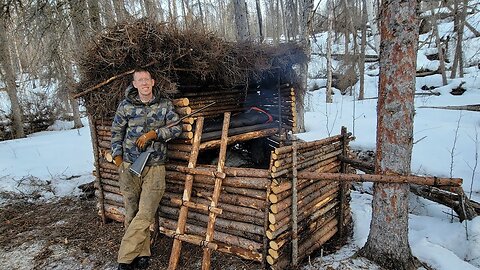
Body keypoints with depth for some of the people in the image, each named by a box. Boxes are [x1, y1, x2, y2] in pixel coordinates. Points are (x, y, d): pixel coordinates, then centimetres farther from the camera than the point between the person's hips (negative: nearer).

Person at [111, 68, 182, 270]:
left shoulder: (165, 105, 4)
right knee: (132, 213, 8)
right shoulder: (126, 105, 3)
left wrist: (153, 134, -14)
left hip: (155, 167, -1)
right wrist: (118, 159, 5)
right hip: (130, 166, 1)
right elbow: (116, 132, 10)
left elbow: (176, 128, -2)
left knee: (144, 215, -6)